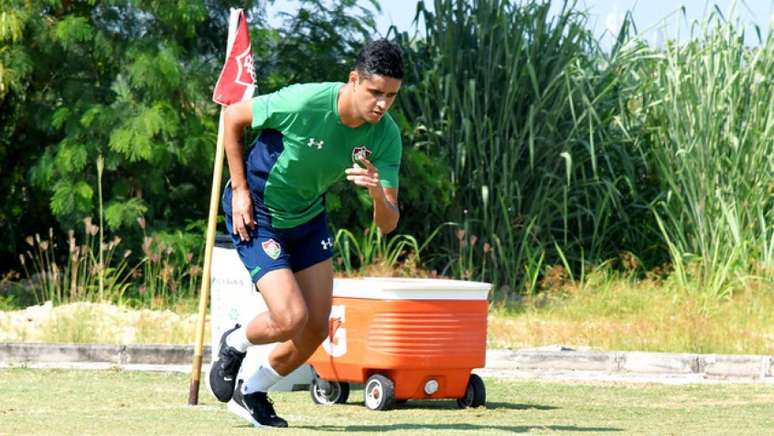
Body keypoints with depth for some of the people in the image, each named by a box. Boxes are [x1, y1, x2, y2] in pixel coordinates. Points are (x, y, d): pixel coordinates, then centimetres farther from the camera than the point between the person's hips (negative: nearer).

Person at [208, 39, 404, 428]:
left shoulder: (386, 136, -16)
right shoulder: (304, 103, -31)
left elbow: (387, 225, -17)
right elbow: (233, 117, -13)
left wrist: (378, 193, -40)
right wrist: (240, 189, -13)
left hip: (309, 217, 6)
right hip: (255, 216, -6)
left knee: (317, 329, 4)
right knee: (291, 319, -17)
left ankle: (251, 392, 29)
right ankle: (235, 345, 17)